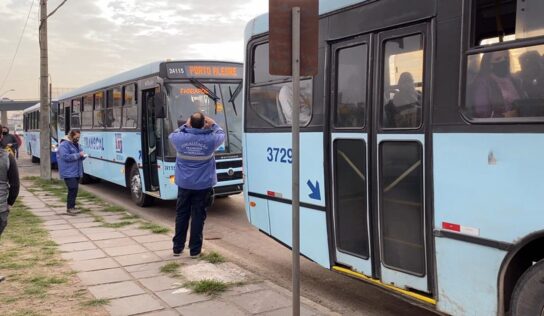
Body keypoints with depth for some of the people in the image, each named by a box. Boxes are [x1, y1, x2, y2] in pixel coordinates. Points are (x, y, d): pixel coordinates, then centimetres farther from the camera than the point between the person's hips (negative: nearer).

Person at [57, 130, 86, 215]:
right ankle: (70, 208, -9)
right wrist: (78, 155, -21)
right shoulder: (64, 145, -11)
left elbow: (79, 157, 22)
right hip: (68, 172, -9)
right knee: (73, 189, -15)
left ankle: (71, 207, 19)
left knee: (75, 189, 10)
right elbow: (66, 157, -21)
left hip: (76, 172, 9)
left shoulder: (76, 144, 17)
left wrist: (83, 156, -1)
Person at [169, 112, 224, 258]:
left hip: (184, 184, 2)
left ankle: (177, 247, 22)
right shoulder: (210, 139, -12)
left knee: (181, 215, 14)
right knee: (198, 216, 5)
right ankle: (195, 250, 10)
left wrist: (185, 125, 18)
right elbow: (221, 135, 11)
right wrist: (213, 124, 20)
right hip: (203, 185, -2)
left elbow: (172, 135, 16)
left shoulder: (180, 138, -9)